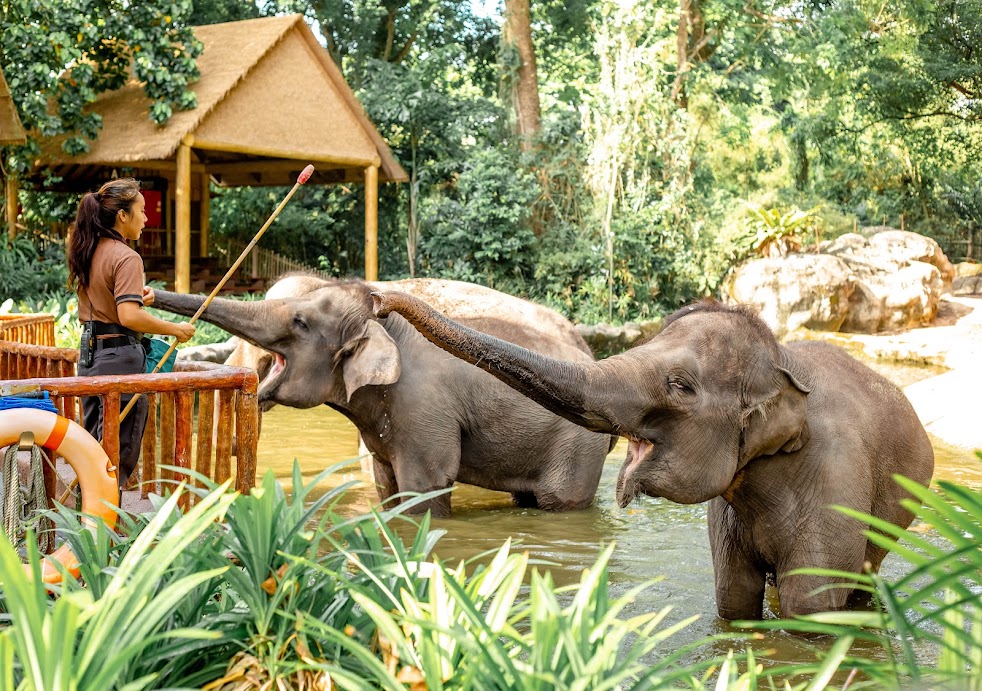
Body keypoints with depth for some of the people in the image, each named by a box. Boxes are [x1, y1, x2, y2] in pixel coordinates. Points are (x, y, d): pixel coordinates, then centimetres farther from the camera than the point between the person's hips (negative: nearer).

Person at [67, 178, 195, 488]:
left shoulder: (88, 251, 11)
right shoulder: (126, 258, -16)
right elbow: (129, 317, -26)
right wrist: (176, 330, -16)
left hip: (89, 354, 9)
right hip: (119, 357, -9)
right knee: (120, 452, -1)